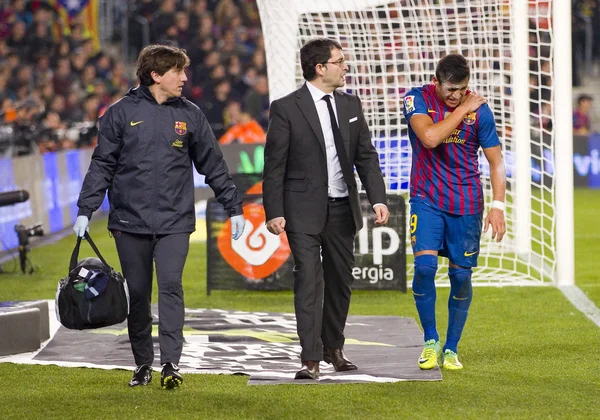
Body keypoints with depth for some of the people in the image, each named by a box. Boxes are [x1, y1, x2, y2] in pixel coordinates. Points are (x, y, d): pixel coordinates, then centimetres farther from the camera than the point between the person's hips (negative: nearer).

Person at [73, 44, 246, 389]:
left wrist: (234, 207, 11)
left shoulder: (190, 115, 7)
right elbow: (102, 166, 3)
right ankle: (143, 364, 17)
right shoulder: (122, 113, 2)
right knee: (138, 293, 6)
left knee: (171, 287, -13)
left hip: (174, 221, 0)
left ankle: (171, 364, -14)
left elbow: (214, 165, 12)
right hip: (130, 221, 0)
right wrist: (86, 210, -4)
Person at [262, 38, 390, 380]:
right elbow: (274, 165, -6)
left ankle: (334, 348, 27)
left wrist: (379, 199, -3)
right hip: (304, 210, -5)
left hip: (343, 208, 5)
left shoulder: (351, 105, 9)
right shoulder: (287, 108, -7)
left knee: (341, 281, 11)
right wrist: (274, 212, -12)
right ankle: (311, 359, -11)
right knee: (309, 281, -11)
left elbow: (366, 156, 9)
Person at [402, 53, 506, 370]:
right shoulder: (417, 100, -7)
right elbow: (430, 137, -25)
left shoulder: (479, 109, -4)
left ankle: (451, 349, 15)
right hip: (427, 199, -1)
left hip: (467, 204, 1)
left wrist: (498, 205, -7)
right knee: (424, 266, -15)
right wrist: (462, 110, -17)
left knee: (461, 275, 2)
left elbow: (495, 161, 1)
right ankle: (430, 341, 3)